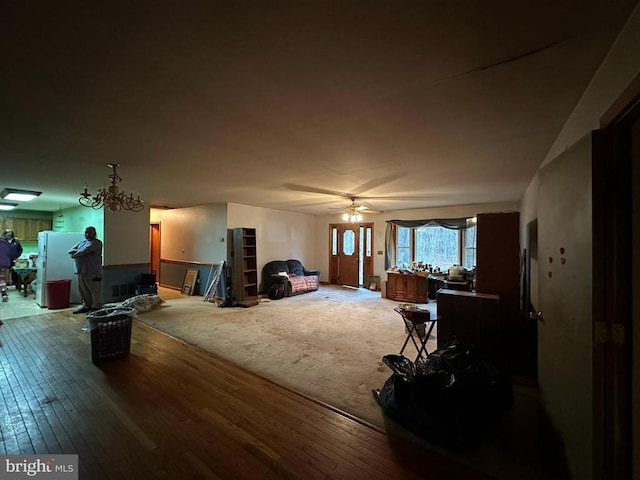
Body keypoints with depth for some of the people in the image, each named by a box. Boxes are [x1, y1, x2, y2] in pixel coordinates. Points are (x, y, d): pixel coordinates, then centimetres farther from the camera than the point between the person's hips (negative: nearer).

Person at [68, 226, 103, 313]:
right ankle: (86, 306, 27)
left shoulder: (96, 242, -7)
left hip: (93, 271, -8)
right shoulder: (81, 242, 19)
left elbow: (85, 251, -17)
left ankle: (96, 307, 4)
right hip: (81, 270, 8)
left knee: (95, 290, -2)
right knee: (83, 290, 15)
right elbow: (70, 251, 11)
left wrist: (74, 254, -2)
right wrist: (78, 251, -8)